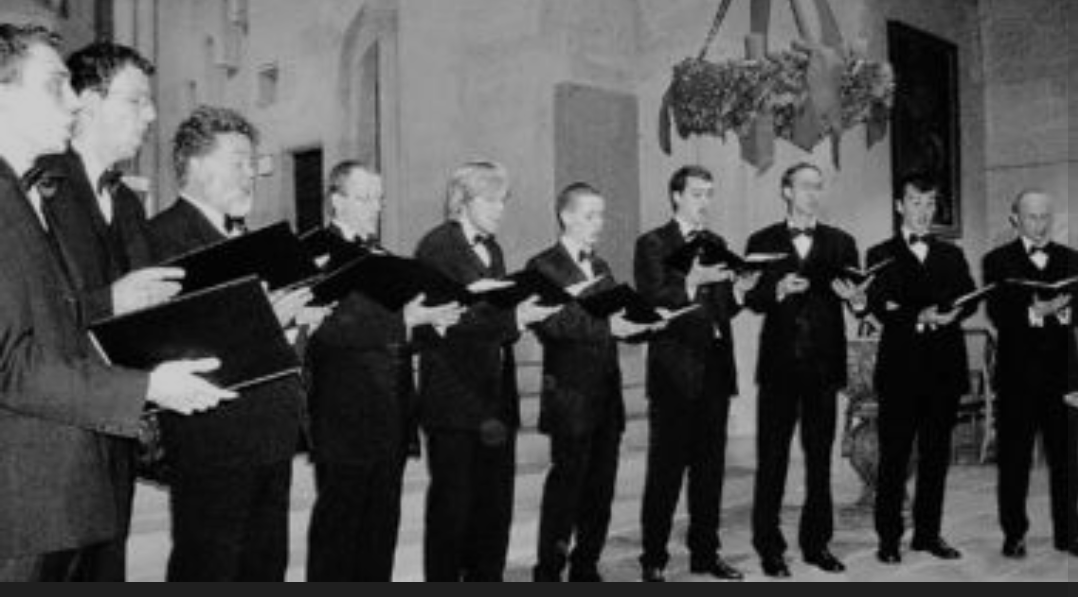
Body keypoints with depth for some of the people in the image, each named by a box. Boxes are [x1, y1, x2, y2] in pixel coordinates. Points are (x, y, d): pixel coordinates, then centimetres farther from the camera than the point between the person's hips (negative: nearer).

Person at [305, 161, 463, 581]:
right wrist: (404, 320, -25)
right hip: (346, 416, -7)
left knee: (382, 521, 13)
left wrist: (428, 320, -1)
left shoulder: (382, 256, 18)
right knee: (338, 521, 2)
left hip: (390, 415, 7)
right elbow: (331, 328, -20)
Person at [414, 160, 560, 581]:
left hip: (496, 399, 7)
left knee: (496, 503, 9)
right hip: (454, 400, -7)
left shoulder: (492, 249, 18)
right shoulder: (437, 246, -7)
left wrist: (527, 312, -3)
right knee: (452, 504, 0)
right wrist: (513, 318, -24)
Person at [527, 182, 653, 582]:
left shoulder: (602, 267, 19)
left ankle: (586, 569, 21)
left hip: (607, 395, 7)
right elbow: (548, 326, -18)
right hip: (571, 396, -7)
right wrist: (605, 326, -25)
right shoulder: (543, 266, -5)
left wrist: (640, 323, -4)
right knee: (566, 484, -4)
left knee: (601, 486, 9)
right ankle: (548, 573, 7)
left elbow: (613, 318, 16)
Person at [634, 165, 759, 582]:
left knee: (710, 467, 10)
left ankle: (705, 552, 22)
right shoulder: (652, 244, -2)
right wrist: (691, 283, -24)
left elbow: (722, 310, 16)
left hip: (714, 371, 6)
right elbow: (650, 303, -12)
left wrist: (739, 290, -4)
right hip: (674, 372, -6)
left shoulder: (717, 244, 17)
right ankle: (653, 559, 9)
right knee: (666, 469, -1)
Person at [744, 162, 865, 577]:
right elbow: (751, 300, -1)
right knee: (772, 458, 0)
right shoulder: (763, 242, 6)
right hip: (779, 364, -2)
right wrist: (778, 290, -20)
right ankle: (769, 547, 9)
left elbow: (857, 297, 4)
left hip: (824, 366, 2)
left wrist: (857, 298, -19)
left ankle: (817, 543, 20)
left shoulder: (841, 243, 12)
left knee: (820, 458, 8)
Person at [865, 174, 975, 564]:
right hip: (901, 367, -4)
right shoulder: (881, 255, 6)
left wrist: (949, 313, -16)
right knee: (894, 456, 0)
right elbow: (879, 307, -7)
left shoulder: (952, 255, 17)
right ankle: (889, 538, 7)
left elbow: (970, 298, 5)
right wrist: (920, 317, -21)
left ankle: (928, 533, 19)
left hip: (945, 367, 4)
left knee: (936, 455, 9)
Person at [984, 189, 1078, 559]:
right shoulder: (998, 261, 3)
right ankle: (1014, 534, 13)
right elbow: (998, 315, -8)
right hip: (1018, 372, -2)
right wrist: (1035, 311, -23)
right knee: (1014, 458, 4)